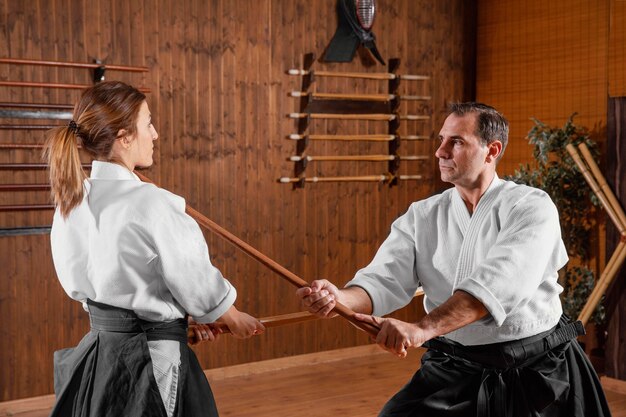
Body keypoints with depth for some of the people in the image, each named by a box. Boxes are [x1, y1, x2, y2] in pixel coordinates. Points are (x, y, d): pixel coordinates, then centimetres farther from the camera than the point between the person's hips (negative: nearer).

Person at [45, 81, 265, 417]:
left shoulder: (70, 200, -2)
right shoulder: (151, 204, -23)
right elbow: (197, 284, -13)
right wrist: (236, 321, 9)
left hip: (97, 350, 7)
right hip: (151, 360, -7)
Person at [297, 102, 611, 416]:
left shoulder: (532, 207, -11)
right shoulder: (422, 217, 2)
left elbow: (500, 283, -27)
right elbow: (385, 280, -10)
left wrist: (422, 328, -39)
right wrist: (340, 298, -33)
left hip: (536, 372, -2)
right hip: (452, 372, 3)